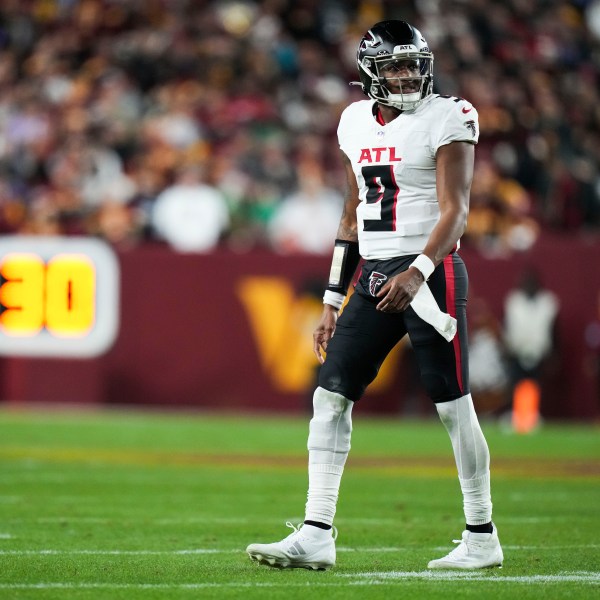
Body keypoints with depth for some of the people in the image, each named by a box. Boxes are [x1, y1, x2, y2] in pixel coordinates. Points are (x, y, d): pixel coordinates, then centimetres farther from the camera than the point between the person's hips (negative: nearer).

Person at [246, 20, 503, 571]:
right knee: (330, 396, -1)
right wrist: (334, 301, 17)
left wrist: (417, 273, -29)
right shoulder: (356, 122, 12)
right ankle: (317, 535, -1)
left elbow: (454, 211, -14)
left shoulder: (447, 119, -7)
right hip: (374, 277, 6)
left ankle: (482, 538, 9)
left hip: (430, 273, -6)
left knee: (454, 406, -2)